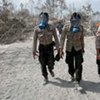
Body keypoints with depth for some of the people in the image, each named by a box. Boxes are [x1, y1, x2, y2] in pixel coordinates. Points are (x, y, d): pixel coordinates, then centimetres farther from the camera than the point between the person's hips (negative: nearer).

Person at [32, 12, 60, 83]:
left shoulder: (52, 28, -9)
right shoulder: (37, 29, -8)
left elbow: (56, 38, -3)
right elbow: (35, 40, -1)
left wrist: (58, 48, -4)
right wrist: (34, 51, -1)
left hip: (50, 47, 0)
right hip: (42, 47, 1)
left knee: (51, 62, 3)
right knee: (43, 64, 5)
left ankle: (50, 70, 41)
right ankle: (45, 77, 26)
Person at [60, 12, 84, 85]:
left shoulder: (81, 28, -5)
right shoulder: (66, 28, -12)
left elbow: (82, 38, 7)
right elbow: (62, 38, -8)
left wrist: (83, 48, 12)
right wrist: (61, 50, -11)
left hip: (78, 48, 0)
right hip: (69, 49, 0)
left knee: (78, 65, -7)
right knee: (70, 64, 11)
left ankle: (78, 80, 3)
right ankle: (72, 76, 38)